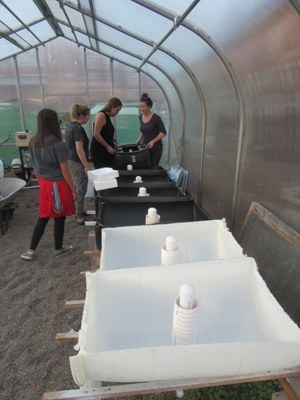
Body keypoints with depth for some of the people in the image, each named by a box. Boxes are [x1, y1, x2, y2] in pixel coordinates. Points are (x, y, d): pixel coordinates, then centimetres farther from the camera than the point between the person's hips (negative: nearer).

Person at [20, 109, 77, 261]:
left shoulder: (33, 142, 1)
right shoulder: (58, 144, -19)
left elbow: (35, 167, 10)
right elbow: (65, 171, -16)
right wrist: (73, 190, -7)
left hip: (44, 185, 6)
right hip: (58, 185, -6)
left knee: (43, 217, 16)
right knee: (59, 218, 10)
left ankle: (31, 251, 22)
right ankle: (58, 249, 27)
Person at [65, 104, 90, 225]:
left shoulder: (70, 126, 10)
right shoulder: (78, 129, -20)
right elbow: (79, 150, -23)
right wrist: (86, 166, -20)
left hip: (70, 161, 10)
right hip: (77, 163, -10)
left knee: (76, 187, 19)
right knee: (80, 189, -1)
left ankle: (79, 211, 31)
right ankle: (80, 217, 7)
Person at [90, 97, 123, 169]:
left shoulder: (107, 116, 15)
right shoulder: (101, 115, -11)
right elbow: (96, 134, -19)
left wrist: (112, 143, 9)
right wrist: (108, 146, -15)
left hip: (106, 151, 9)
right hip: (99, 151, -9)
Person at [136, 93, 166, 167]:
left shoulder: (156, 118, -13)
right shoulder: (140, 117, 6)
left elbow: (163, 133, -12)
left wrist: (153, 141, -23)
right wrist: (139, 140, 9)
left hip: (155, 147, -5)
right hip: (145, 146, 5)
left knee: (153, 167, -3)